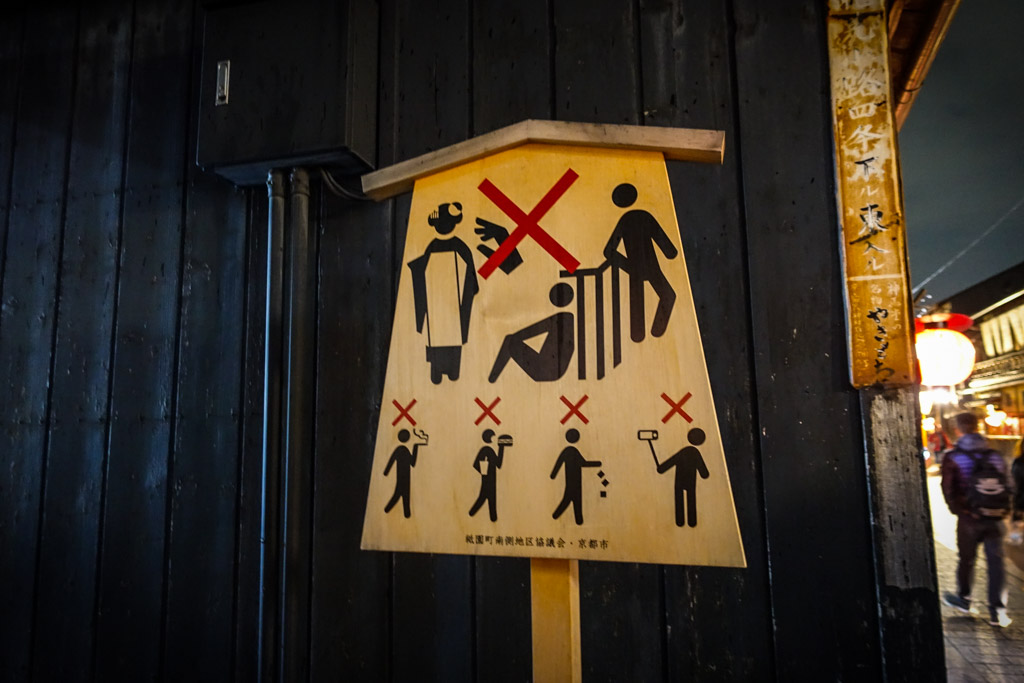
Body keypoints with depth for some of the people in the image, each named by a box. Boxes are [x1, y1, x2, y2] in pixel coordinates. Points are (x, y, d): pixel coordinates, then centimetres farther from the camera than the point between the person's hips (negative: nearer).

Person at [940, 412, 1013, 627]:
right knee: (996, 562, 6)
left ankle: (963, 599, 31)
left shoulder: (952, 458, -9)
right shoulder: (995, 455, 3)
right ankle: (997, 611, 6)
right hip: (995, 518, 2)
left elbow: (948, 490, -13)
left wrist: (959, 511, -3)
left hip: (969, 518, -2)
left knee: (966, 559, 14)